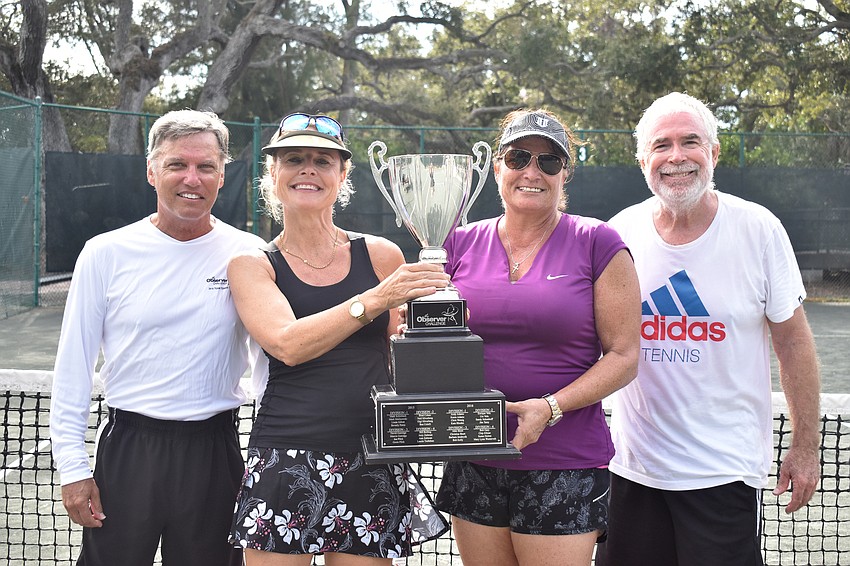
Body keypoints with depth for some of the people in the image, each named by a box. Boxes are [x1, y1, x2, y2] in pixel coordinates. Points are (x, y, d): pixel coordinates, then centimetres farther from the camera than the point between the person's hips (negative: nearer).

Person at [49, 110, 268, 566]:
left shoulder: (248, 255, -1)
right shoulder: (106, 254, -2)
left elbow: (269, 359, 6)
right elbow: (73, 366, 2)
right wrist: (72, 466, -1)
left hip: (213, 453, 1)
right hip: (127, 447, 0)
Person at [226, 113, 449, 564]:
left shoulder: (381, 256, 6)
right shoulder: (252, 265, 4)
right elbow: (287, 344, -13)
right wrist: (376, 300, -22)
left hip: (372, 467, 1)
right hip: (285, 463, -1)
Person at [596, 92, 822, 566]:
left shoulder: (759, 230, -7)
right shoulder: (619, 233, -2)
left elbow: (793, 341, -1)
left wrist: (806, 447, -1)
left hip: (726, 472, -2)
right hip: (633, 468, 3)